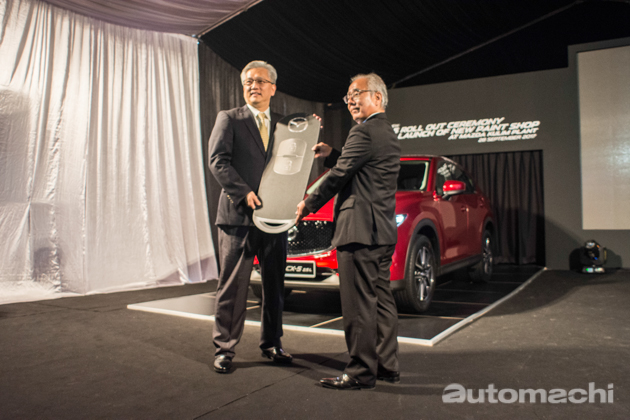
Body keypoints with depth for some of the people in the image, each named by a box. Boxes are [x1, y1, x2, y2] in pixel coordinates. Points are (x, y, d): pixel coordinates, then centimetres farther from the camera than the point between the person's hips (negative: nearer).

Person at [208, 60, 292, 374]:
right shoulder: (229, 119, 4)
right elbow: (218, 160, -7)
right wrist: (244, 192, -18)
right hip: (238, 216, -4)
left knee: (275, 286, 11)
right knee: (233, 286, 1)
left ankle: (271, 344, 26)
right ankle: (224, 348, 14)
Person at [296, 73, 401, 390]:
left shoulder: (364, 132, -12)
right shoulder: (388, 134, 19)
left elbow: (339, 175, -12)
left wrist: (309, 204, 0)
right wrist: (331, 154, 14)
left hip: (360, 228, -10)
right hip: (383, 230, 10)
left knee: (359, 305, -4)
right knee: (381, 299, 14)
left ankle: (361, 372, 5)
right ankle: (386, 365, 23)